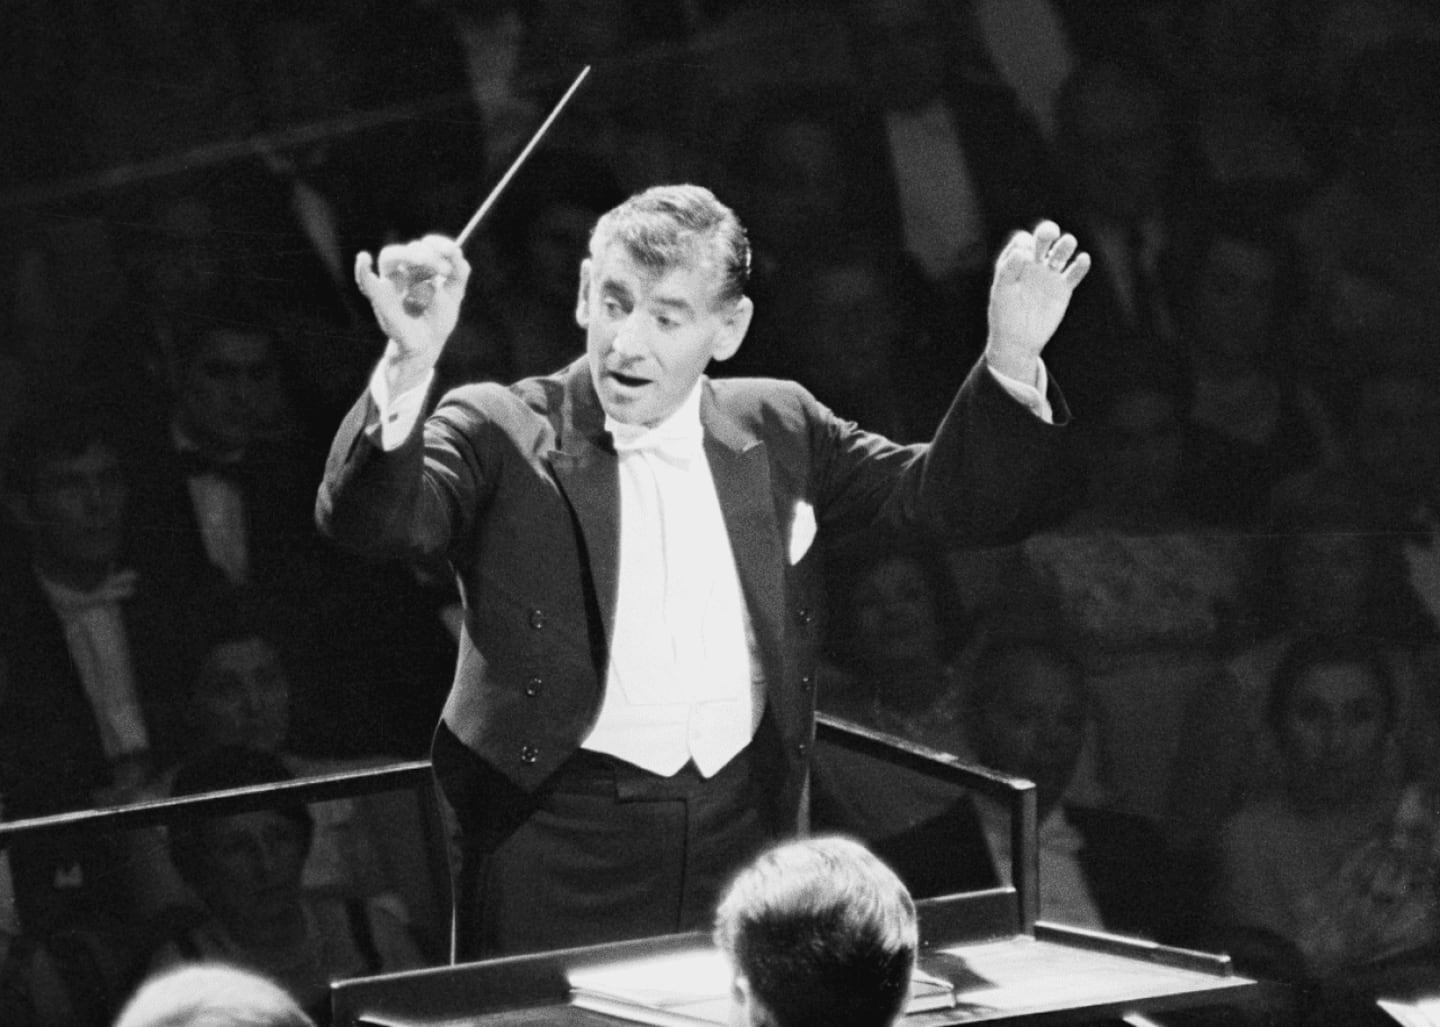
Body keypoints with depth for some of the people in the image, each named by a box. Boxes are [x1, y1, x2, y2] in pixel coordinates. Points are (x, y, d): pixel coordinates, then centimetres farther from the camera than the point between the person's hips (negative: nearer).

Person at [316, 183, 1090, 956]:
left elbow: (955, 497, 12)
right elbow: (368, 522, -17)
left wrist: (1012, 361, -5)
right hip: (561, 843, -3)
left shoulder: (777, 431, 10)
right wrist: (408, 365, -34)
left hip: (743, 834, 3)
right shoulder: (503, 435, -2)